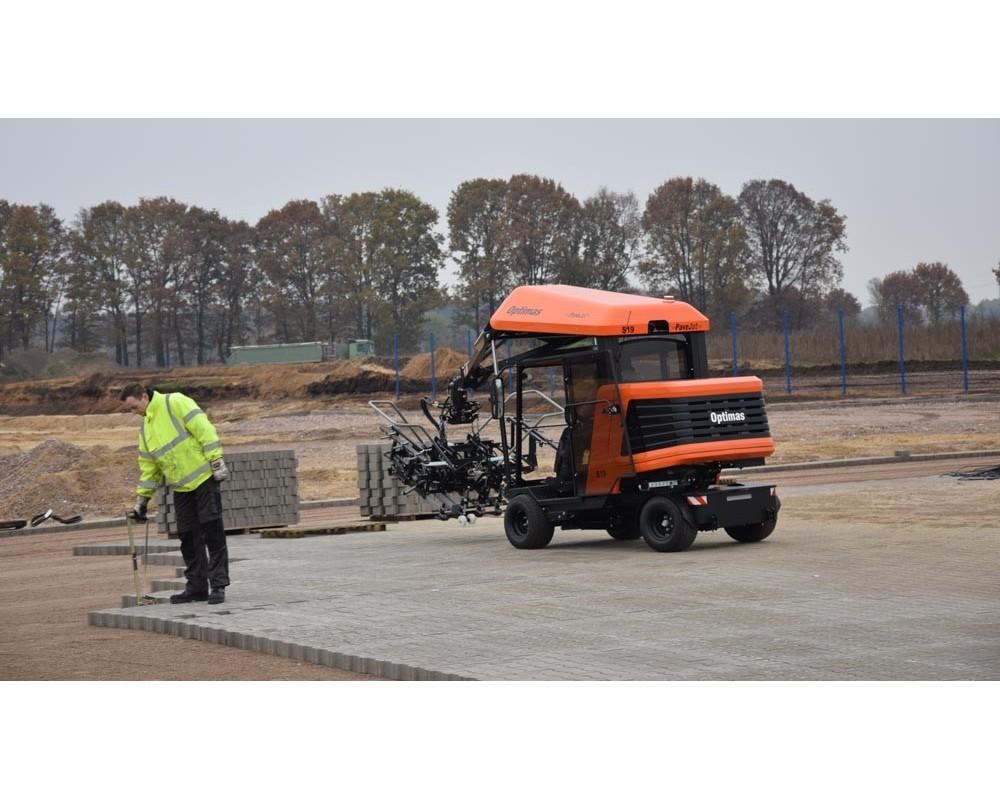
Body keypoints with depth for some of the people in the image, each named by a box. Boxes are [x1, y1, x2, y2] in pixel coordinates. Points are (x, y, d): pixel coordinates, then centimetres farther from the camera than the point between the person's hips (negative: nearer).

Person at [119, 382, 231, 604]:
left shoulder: (176, 403, -8)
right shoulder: (145, 429, 17)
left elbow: (204, 429, -14)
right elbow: (148, 467, 22)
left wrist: (216, 461, -19)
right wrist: (142, 500, 21)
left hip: (204, 478, -8)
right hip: (181, 488, 8)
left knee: (213, 532, -7)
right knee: (188, 537, 7)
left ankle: (218, 585, -4)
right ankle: (196, 587, 15)